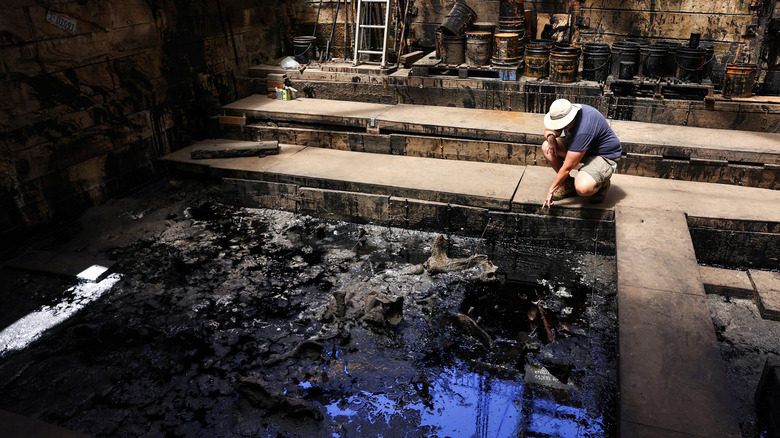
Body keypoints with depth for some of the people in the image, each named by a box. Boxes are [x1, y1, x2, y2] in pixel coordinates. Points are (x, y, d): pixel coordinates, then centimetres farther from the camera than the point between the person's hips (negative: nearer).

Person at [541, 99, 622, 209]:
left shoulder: (583, 131, -37)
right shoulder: (564, 114, -12)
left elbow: (568, 167, -30)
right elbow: (548, 130, 9)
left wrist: (551, 190, -22)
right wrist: (550, 136, -18)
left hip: (604, 155, -9)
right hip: (582, 148, 9)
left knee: (582, 188, -36)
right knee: (547, 147, -9)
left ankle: (602, 183, 2)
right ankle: (568, 185, 5)